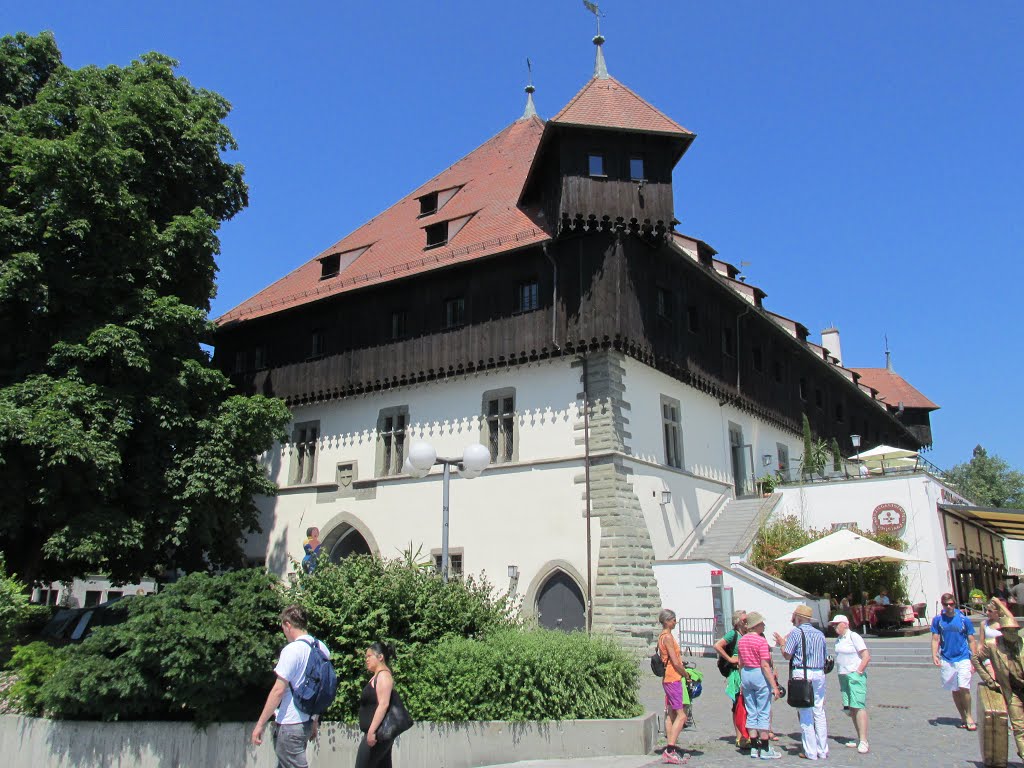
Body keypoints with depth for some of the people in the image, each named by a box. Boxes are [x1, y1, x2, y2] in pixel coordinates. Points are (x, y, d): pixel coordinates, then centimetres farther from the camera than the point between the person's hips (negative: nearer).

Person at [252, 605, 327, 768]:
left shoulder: (292, 650, -17)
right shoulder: (322, 649, 6)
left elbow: (278, 690, -19)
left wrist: (260, 724, -12)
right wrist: (315, 722, 21)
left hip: (289, 724, -8)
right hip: (307, 722, 8)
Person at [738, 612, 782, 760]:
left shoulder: (741, 641, 7)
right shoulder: (761, 641, -15)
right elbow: (765, 665, -18)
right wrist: (774, 686, -16)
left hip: (746, 674, 7)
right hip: (760, 675, -7)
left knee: (751, 713, 13)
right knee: (764, 713, 1)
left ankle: (754, 747, 17)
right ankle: (765, 750, 5)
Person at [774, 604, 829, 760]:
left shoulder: (796, 633, -8)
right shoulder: (820, 634, 10)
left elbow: (787, 655, -7)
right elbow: (824, 657, 16)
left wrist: (782, 643, 9)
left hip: (801, 674, -5)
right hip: (819, 674, 5)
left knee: (805, 714, 0)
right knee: (820, 712, 11)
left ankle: (811, 752, 3)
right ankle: (822, 751, 15)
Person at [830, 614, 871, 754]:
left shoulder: (854, 637, -9)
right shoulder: (838, 639, 14)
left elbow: (866, 657, -13)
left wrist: (858, 672, -15)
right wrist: (840, 674, 13)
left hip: (855, 676, -8)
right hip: (843, 676, 8)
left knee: (859, 707, -12)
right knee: (850, 709, 8)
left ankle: (863, 741, -12)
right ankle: (859, 738, 15)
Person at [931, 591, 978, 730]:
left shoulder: (964, 619, -2)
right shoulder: (938, 620, 1)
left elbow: (971, 641, 3)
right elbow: (935, 639, 2)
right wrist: (934, 655, -11)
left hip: (963, 658, -2)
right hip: (946, 660, 2)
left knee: (964, 688, -12)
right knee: (954, 691, 9)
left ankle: (969, 716, 8)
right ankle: (963, 717, 22)